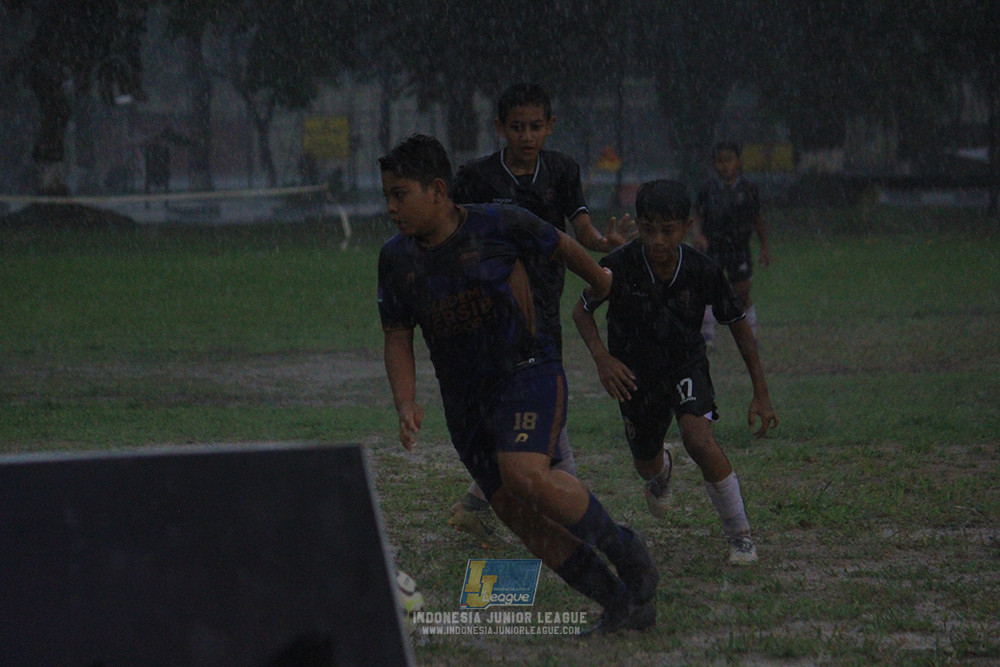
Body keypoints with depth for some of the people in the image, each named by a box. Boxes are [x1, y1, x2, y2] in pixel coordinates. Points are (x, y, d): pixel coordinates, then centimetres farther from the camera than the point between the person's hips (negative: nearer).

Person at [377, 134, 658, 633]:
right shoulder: (396, 259, 3)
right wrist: (406, 405, -5)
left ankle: (625, 550, -8)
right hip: (464, 399, 5)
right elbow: (397, 338, 10)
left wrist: (604, 284, 26)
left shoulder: (497, 226, -9)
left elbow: (561, 247, 9)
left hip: (528, 372, -5)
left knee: (525, 475, -30)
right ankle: (623, 603, 13)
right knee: (517, 513, 1)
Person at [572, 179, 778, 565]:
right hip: (634, 372, 2)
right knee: (646, 464, 15)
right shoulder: (619, 267, -25)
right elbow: (581, 311, -7)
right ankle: (661, 472, 57)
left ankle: (740, 534, -11)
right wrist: (602, 357, -25)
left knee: (699, 439, -28)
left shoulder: (702, 272, -22)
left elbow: (738, 325, -7)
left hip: (686, 364, -1)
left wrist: (761, 393, -7)